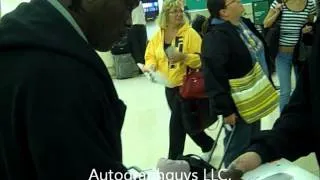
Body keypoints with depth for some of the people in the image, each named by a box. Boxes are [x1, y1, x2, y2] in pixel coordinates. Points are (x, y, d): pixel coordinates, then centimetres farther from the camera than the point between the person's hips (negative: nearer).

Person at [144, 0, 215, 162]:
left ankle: (173, 159, 4)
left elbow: (201, 57, -14)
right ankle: (208, 145, 37)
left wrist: (184, 57, -30)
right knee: (184, 121, 17)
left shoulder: (190, 33, -11)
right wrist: (151, 66, -14)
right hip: (169, 86, 6)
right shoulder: (158, 36, 3)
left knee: (176, 122, -9)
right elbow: (150, 56, 7)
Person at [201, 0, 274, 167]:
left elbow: (262, 54, 18)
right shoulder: (216, 36, -24)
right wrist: (226, 108, -27)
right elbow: (214, 76, -29)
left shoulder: (245, 23, 6)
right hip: (238, 104, -9)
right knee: (238, 149, 7)